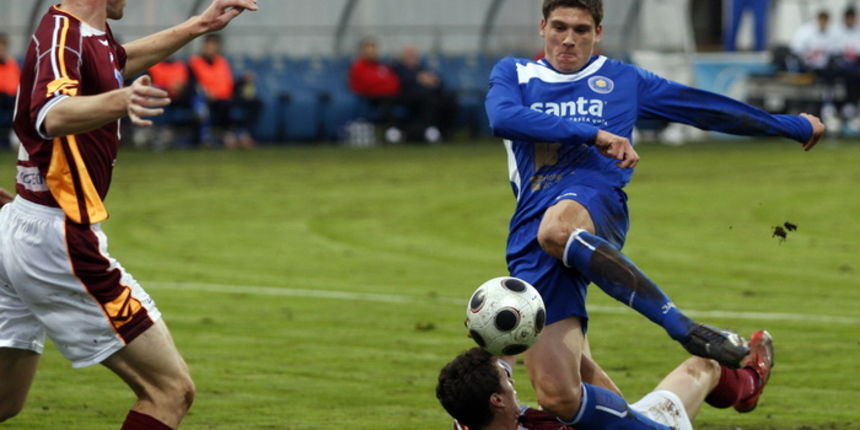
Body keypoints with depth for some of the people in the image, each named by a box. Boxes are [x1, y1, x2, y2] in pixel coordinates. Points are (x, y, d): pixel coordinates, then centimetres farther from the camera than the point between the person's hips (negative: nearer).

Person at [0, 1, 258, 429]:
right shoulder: (62, 35, -17)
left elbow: (121, 59, 35)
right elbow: (52, 116, -39)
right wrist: (119, 101, -57)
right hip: (59, 238, -10)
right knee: (171, 390, -8)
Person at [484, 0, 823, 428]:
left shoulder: (622, 80, 23)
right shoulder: (513, 73, 20)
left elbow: (706, 108, 33)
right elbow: (503, 117, -3)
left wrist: (794, 125, 40)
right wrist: (595, 135, -9)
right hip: (529, 246, 1)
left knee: (556, 229, -42)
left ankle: (683, 326, -36)